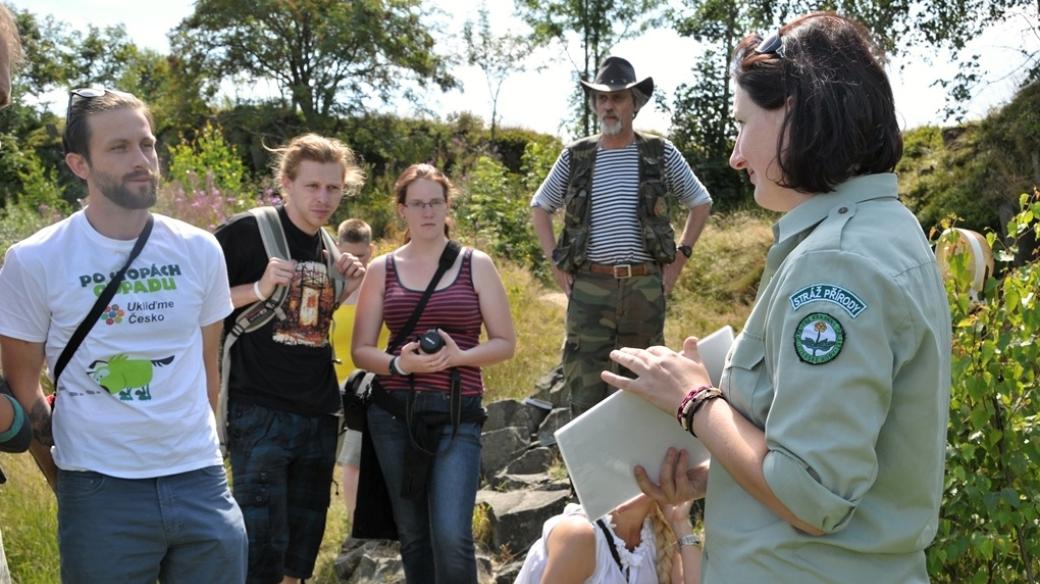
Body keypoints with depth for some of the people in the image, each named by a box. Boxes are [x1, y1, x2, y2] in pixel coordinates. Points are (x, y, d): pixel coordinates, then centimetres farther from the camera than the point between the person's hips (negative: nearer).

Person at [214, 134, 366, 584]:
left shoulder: (327, 249, 12)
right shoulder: (246, 231, -7)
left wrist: (346, 289, 5)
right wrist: (259, 289, -19)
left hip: (319, 415, 7)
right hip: (261, 413, -7)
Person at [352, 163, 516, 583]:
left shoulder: (476, 265, 4)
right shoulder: (382, 269, 6)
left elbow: (505, 342, 4)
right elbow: (361, 350, 6)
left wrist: (459, 356, -15)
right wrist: (399, 363, -15)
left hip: (457, 414, -2)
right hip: (394, 413, 2)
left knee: (451, 536, -14)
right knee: (413, 534, 10)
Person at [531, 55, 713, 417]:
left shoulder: (661, 154, 4)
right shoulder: (575, 157, 6)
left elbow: (701, 203, 15)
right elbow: (539, 207, 18)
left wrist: (680, 256, 6)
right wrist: (555, 262, 7)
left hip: (645, 287, 0)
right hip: (589, 287, 0)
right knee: (585, 392, 0)